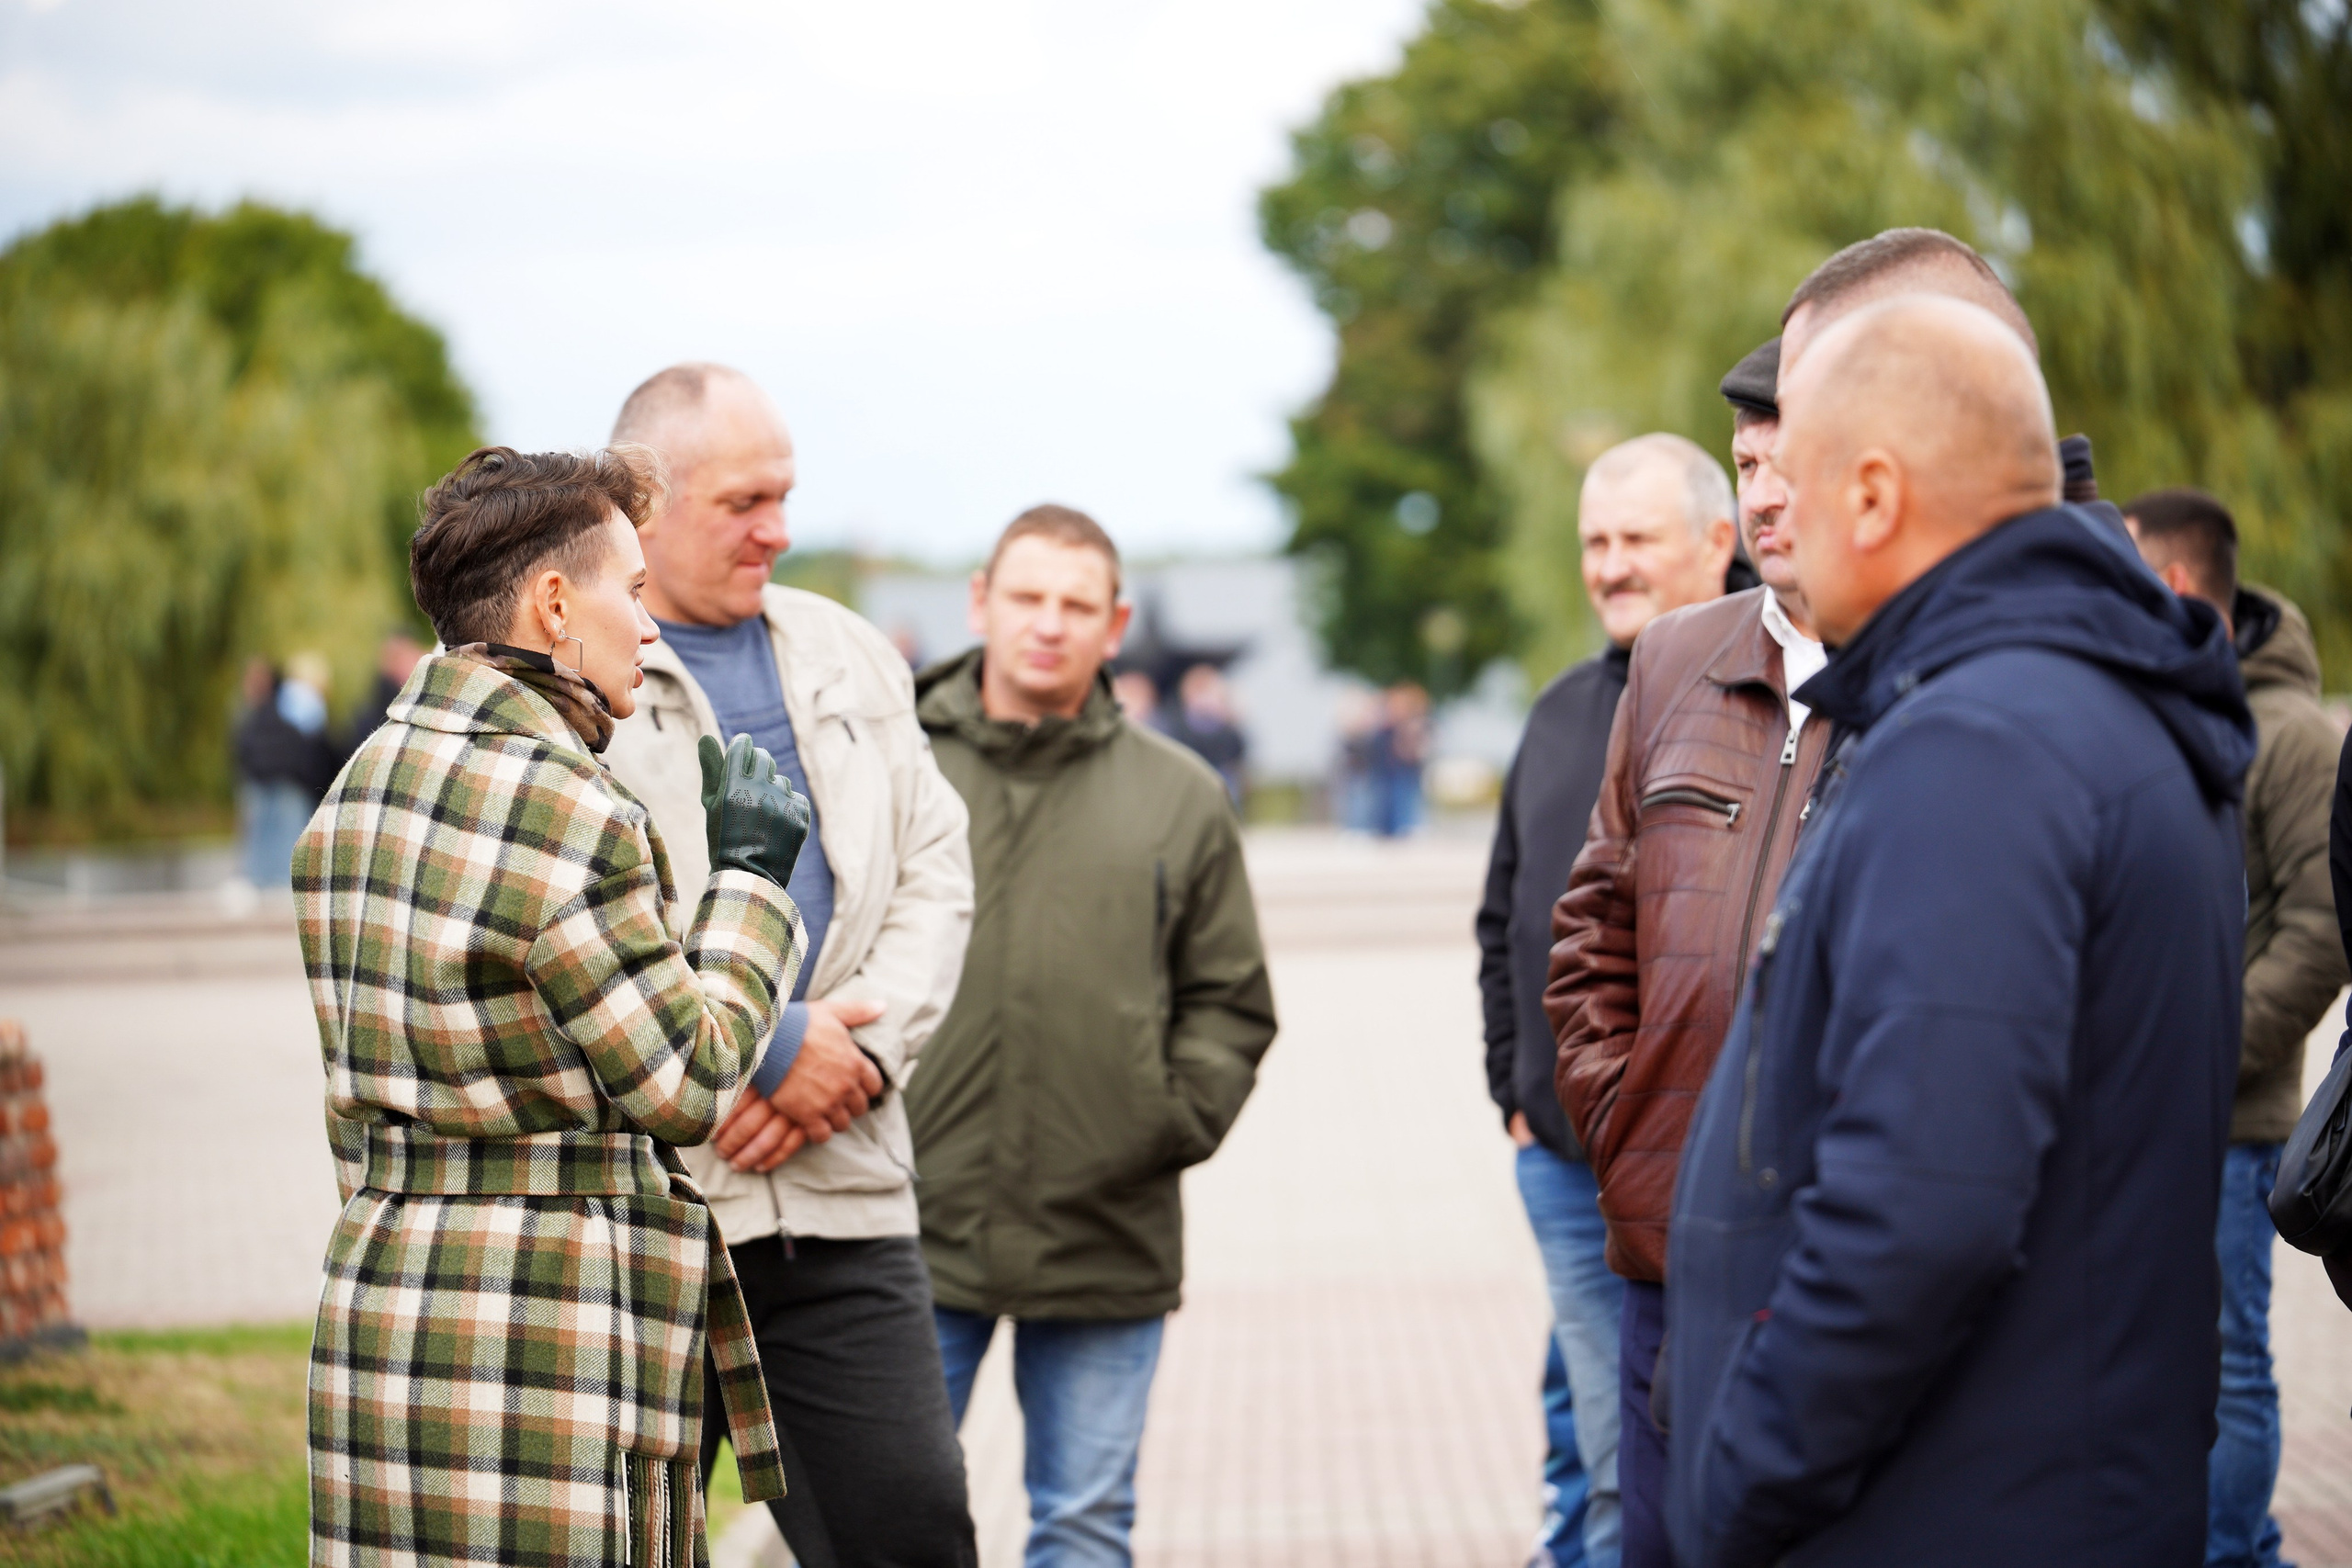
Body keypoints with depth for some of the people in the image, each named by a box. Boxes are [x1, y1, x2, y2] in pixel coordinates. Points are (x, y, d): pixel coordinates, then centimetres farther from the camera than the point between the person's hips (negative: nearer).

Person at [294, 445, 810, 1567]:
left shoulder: (367, 782, 11)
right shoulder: (568, 814, -17)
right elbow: (686, 1086, -9)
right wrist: (749, 876, 2)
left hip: (382, 1293, 9)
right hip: (547, 1330, -9)